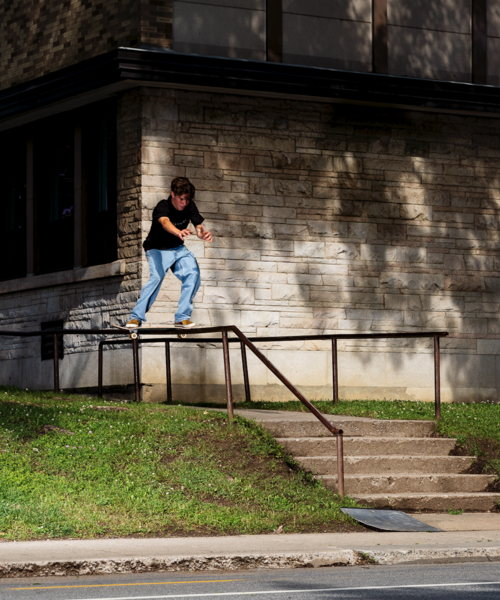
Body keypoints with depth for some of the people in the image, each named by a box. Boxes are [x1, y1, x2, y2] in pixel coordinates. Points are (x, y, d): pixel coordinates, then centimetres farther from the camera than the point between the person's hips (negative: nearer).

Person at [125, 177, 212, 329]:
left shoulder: (190, 207, -8)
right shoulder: (162, 207, -26)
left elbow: (198, 227, -16)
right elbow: (165, 222, -47)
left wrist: (203, 233, -42)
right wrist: (179, 232, -70)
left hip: (178, 249, 5)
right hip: (157, 249, -5)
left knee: (193, 273, -20)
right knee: (156, 277, -30)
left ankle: (182, 317, -12)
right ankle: (136, 317, -25)